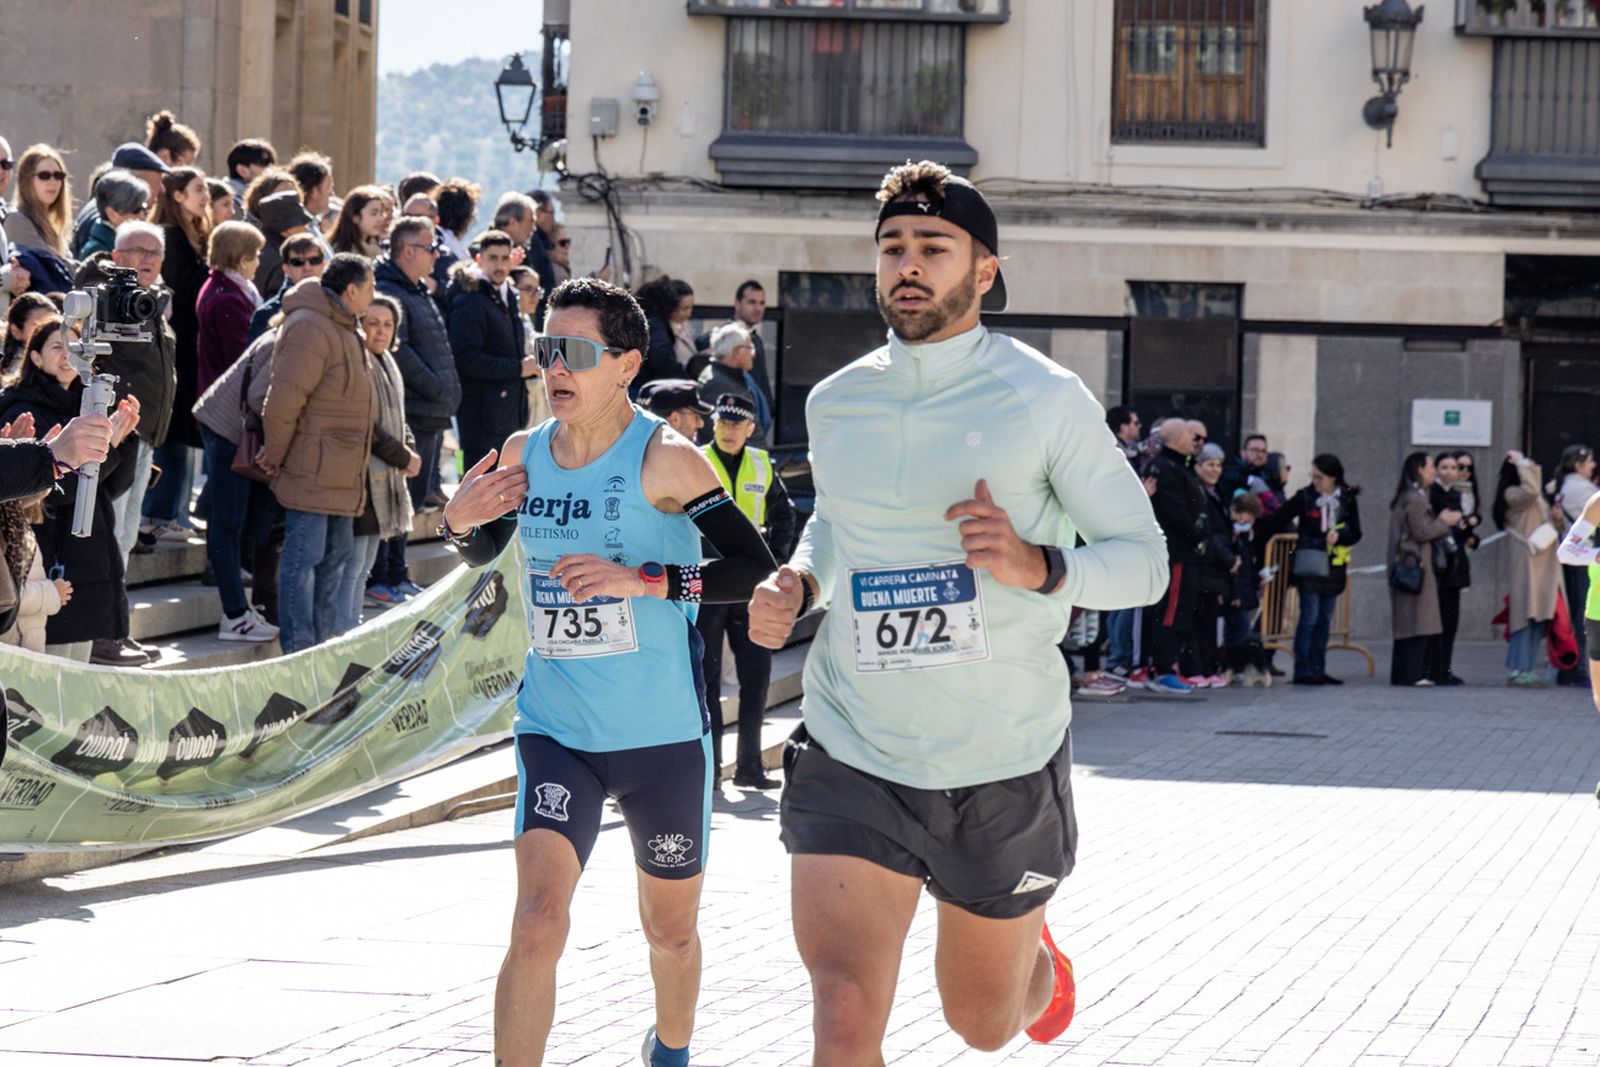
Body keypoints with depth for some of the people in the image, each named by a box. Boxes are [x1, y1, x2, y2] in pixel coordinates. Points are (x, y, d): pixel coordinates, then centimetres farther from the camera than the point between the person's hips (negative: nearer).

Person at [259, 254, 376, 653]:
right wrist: (274, 457, -11)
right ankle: (298, 652, -2)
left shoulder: (342, 328, 16)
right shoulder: (308, 329, -19)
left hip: (341, 476, 11)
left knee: (337, 554, 17)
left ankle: (326, 641, 27)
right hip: (311, 472, -11)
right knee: (304, 556, -5)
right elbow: (282, 401, -21)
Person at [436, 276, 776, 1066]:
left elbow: (756, 570, -17)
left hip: (663, 734, -2)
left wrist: (646, 580, -27)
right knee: (537, 922, -17)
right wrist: (460, 523, -2)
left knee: (670, 928, 17)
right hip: (555, 728, 2)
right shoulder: (522, 456, 2)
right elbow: (484, 552, 21)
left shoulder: (664, 459, -13)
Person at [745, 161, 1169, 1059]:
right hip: (853, 756, 2)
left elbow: (1145, 559, -6)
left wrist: (1036, 566, -25)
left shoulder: (1047, 401, -8)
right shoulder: (836, 403, 4)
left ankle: (1037, 962, 56)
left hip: (1007, 764, -2)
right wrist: (796, 586, 2)